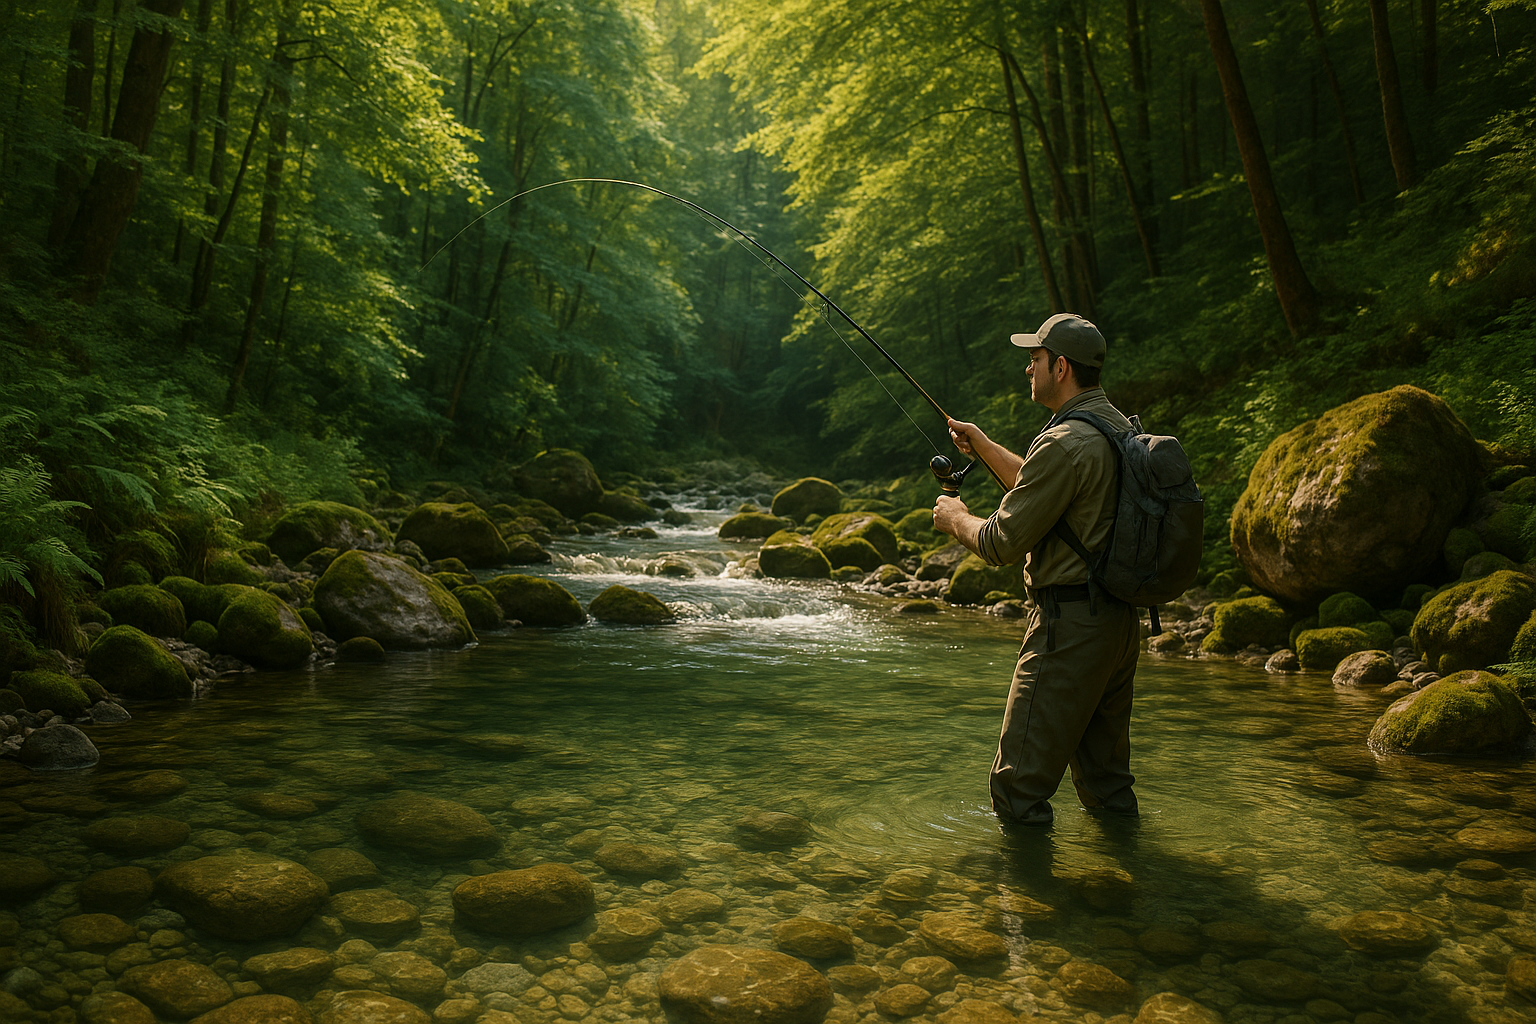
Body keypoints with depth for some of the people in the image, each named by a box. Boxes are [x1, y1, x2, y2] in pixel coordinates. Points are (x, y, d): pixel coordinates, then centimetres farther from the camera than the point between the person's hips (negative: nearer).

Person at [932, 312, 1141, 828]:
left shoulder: (1065, 442, -20)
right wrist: (983, 445, 26)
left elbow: (1002, 543, -16)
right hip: (1122, 618, 10)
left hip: (1071, 625, -10)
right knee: (1106, 779, 21)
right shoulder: (1120, 427, 11)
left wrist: (955, 518, 3)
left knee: (1019, 788, -2)